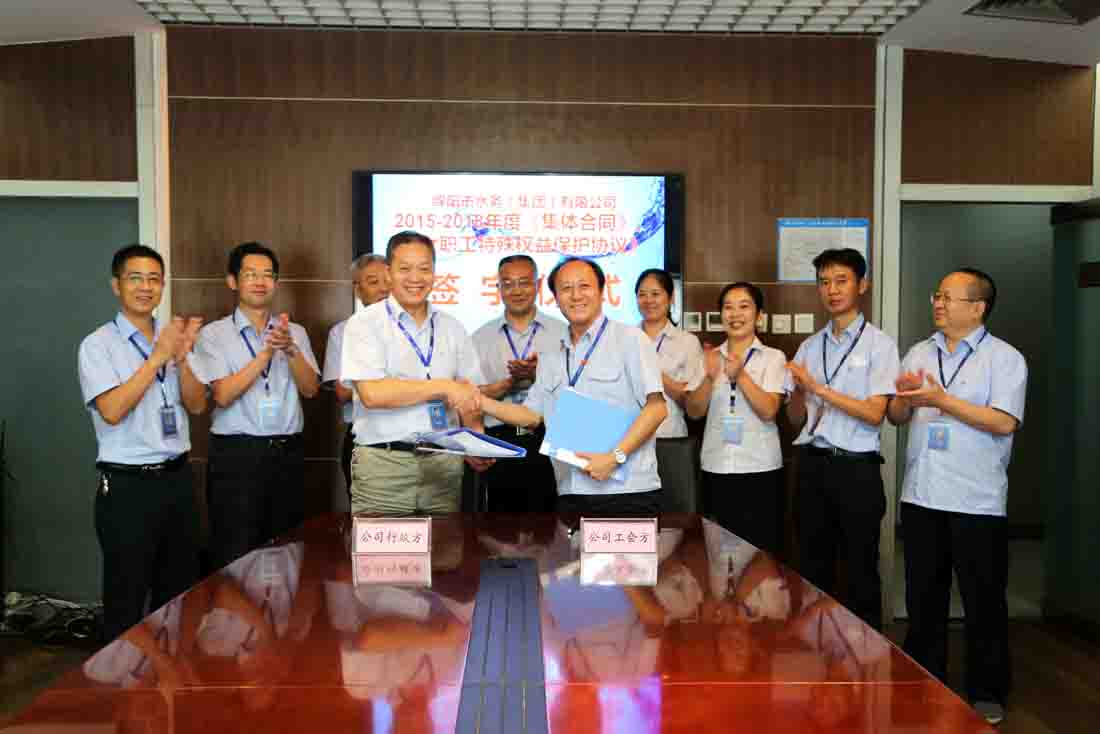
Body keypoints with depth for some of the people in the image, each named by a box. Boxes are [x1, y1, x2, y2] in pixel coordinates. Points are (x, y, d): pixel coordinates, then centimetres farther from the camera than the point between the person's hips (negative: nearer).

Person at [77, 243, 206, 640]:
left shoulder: (174, 337, 8)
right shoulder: (98, 345, -7)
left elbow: (196, 405, 3)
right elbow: (112, 411, -19)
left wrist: (182, 357, -12)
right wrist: (158, 357, -19)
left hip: (177, 477, 5)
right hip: (128, 485, -5)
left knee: (180, 591, 16)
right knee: (127, 597, 7)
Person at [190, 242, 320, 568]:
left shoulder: (295, 332, 10)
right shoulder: (214, 335, 0)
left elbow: (310, 389, 0)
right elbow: (223, 395, -11)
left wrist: (291, 349, -17)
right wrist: (267, 352, -17)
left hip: (288, 453, 4)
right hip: (236, 455, -3)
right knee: (235, 556, 1)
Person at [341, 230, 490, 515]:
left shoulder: (452, 328, 13)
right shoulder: (365, 324, -1)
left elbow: (470, 397, 12)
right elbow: (372, 393, -14)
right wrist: (444, 387, -13)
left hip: (445, 463, 4)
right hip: (384, 464, -3)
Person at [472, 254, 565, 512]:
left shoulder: (563, 333, 7)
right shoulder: (481, 337, 12)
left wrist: (538, 375, -16)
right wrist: (511, 383, -12)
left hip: (547, 440, -1)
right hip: (499, 441, 1)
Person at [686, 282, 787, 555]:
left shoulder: (773, 357, -1)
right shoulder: (710, 357, 8)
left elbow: (768, 411, -11)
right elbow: (694, 411, 1)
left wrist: (740, 376, -22)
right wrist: (710, 378, -16)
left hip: (760, 469, -3)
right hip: (715, 468, 3)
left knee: (760, 550, 1)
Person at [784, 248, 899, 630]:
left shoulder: (879, 344, -3)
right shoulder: (809, 347, 11)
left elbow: (874, 414, -12)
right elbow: (796, 419, 11)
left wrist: (819, 388, -17)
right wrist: (799, 390, -10)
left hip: (856, 468, -4)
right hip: (812, 465, 5)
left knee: (861, 572, 6)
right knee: (814, 569, 13)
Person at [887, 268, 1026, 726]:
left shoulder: (1005, 358, -5)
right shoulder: (919, 353, 10)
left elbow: (1004, 422, -17)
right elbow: (895, 418, 11)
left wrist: (941, 399, -20)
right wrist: (906, 399, -11)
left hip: (976, 503, -5)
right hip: (921, 498, 5)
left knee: (984, 602, 7)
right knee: (923, 598, 14)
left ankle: (987, 693, 22)